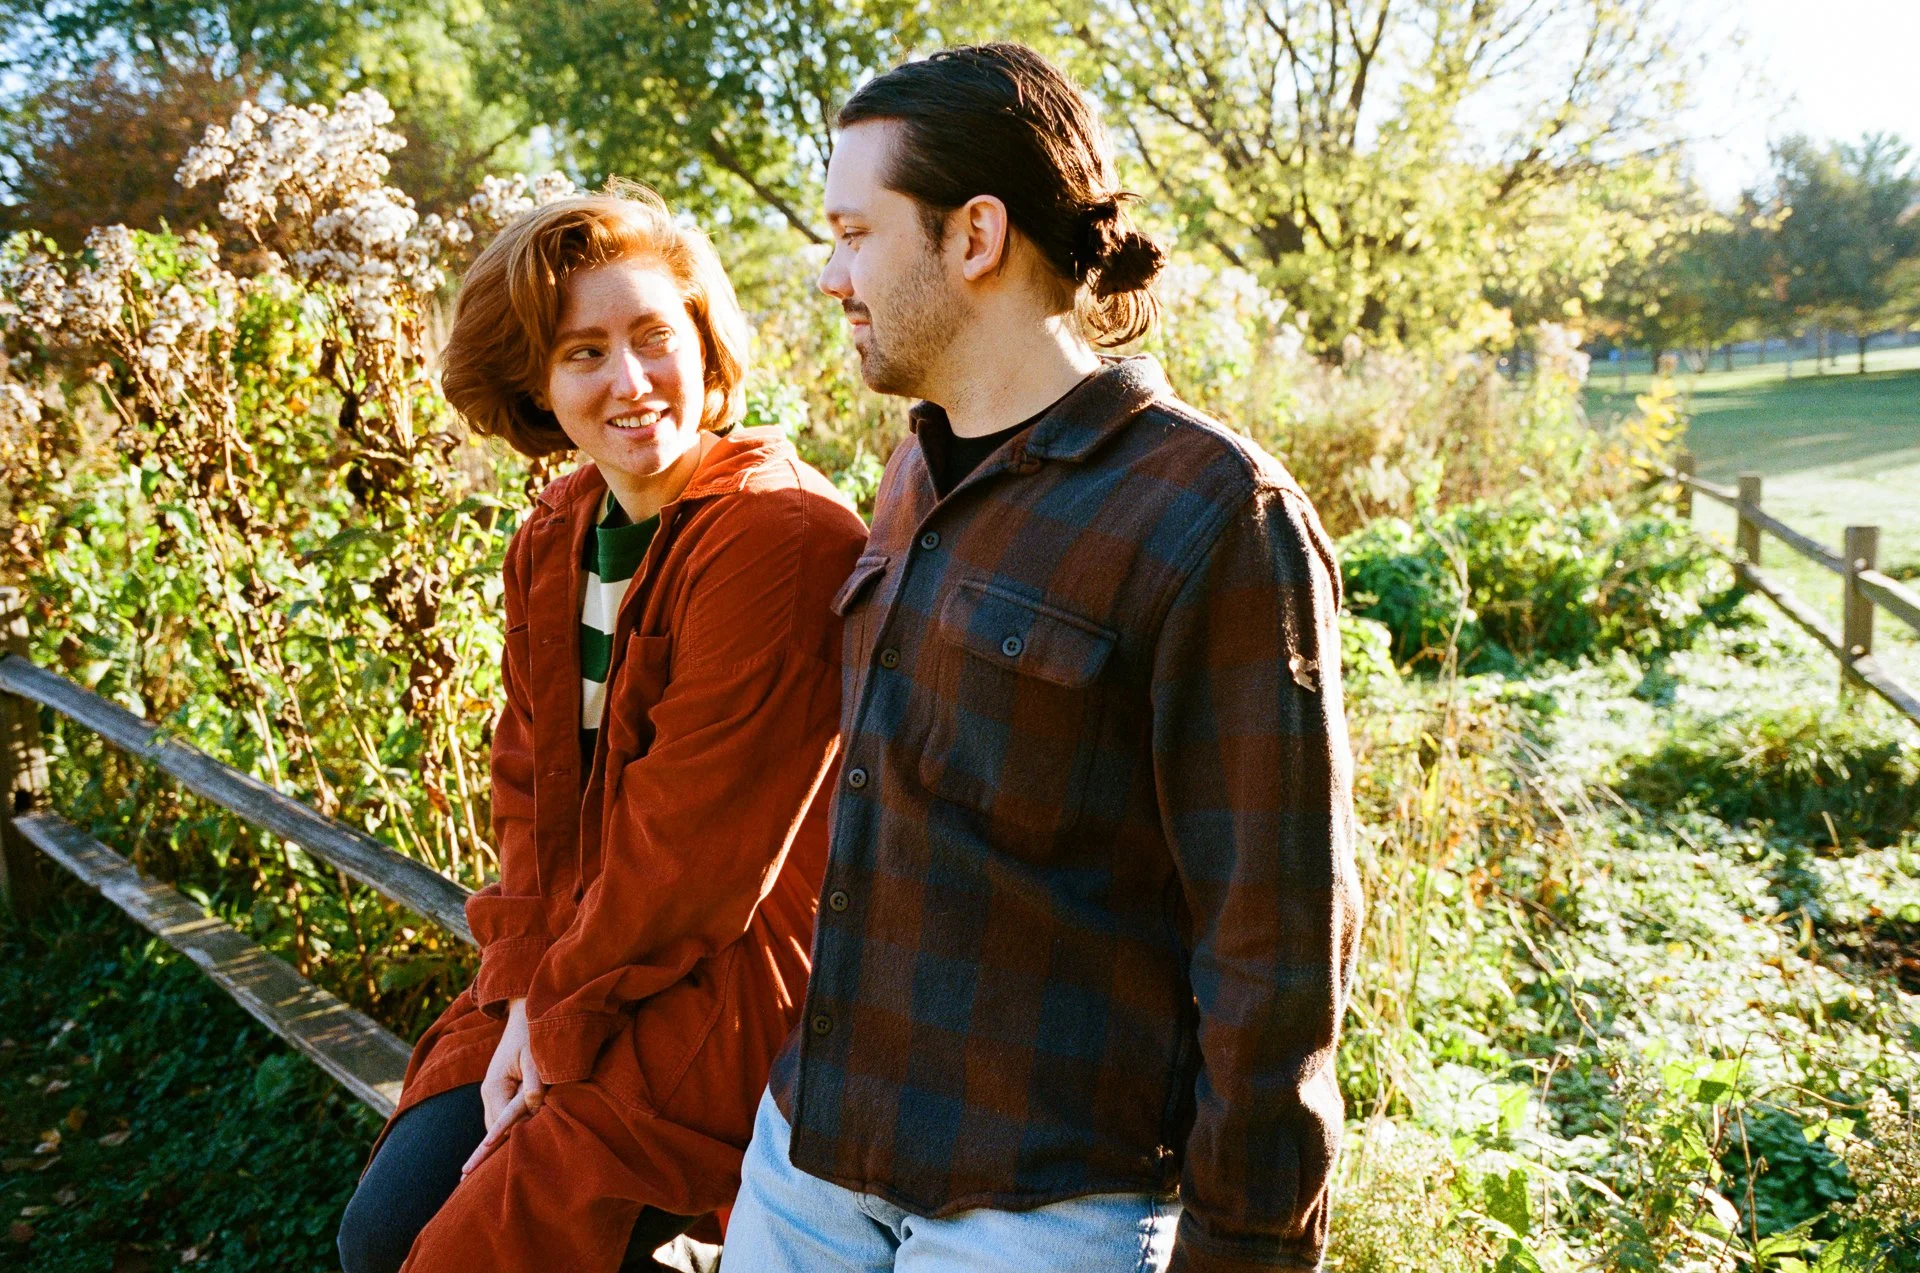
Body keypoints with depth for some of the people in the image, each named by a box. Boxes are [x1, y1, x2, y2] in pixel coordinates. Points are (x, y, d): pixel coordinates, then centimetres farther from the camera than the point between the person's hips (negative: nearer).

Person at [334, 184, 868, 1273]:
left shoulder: (778, 537, -21)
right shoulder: (559, 537, 6)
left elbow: (694, 849, -20)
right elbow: (532, 780, 7)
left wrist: (563, 1024, -10)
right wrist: (523, 998, -4)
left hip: (730, 983, -8)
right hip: (578, 966, 8)